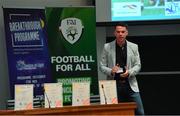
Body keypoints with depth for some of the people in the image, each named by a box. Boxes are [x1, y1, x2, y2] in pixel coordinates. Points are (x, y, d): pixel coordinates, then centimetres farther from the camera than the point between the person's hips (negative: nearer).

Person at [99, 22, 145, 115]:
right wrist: (111, 71, -17)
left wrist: (129, 72, -14)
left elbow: (138, 65, 7)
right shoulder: (107, 47, 2)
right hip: (114, 85, -1)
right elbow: (102, 66, 4)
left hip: (130, 84, 1)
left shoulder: (134, 47, 6)